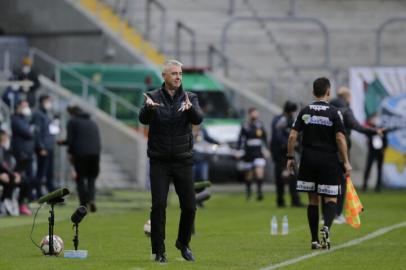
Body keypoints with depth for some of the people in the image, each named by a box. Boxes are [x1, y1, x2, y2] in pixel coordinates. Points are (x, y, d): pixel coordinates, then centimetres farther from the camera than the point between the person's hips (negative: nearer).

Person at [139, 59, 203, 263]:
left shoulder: (190, 98, 4)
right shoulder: (154, 97, 1)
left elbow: (198, 118, -15)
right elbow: (144, 119, -17)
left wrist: (190, 108, -38)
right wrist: (149, 108, -40)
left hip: (183, 161, 2)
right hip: (159, 161, -2)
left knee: (189, 206, 3)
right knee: (158, 206, -7)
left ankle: (183, 244, 27)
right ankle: (159, 251, 1)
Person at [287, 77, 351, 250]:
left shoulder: (305, 112, 4)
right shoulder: (334, 113, -6)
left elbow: (292, 136, 0)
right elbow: (340, 138, -11)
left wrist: (290, 157, 9)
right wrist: (346, 162, -7)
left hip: (308, 160, 3)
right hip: (329, 161, -3)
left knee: (313, 200, 10)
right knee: (331, 199, 2)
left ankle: (315, 240, 10)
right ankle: (326, 227, -27)